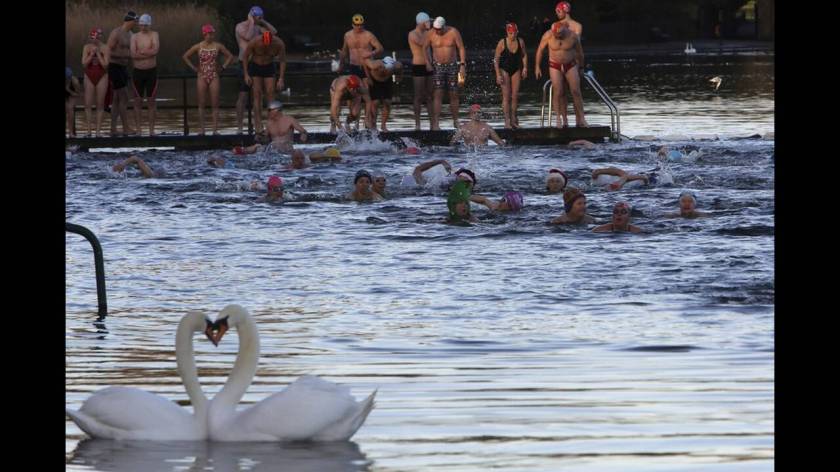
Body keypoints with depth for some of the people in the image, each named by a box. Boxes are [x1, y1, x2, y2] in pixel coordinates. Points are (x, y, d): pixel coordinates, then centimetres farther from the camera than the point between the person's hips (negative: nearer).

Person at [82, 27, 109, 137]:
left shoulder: (104, 48, -7)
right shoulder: (87, 47, 0)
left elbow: (105, 65, -13)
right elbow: (84, 63, -6)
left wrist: (98, 53, -16)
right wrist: (92, 53, -15)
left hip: (101, 77, -2)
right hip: (89, 77, 2)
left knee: (100, 105, 1)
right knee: (87, 104, -2)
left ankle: (98, 130, 4)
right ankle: (89, 130, 4)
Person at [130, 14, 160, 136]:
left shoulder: (154, 35, 1)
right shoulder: (135, 37, 4)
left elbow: (155, 50, -16)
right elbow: (133, 54, -9)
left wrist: (141, 52, -10)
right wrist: (148, 53, -12)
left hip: (151, 71, -1)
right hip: (138, 71, 1)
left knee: (151, 102, 2)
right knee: (138, 102, 2)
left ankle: (151, 130, 6)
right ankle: (138, 129, 7)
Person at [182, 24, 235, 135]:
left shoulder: (217, 46, 2)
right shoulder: (198, 47, 0)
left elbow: (230, 56, 11)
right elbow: (185, 56, 8)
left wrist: (223, 67, 2)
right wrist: (193, 68, 2)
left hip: (214, 76, 0)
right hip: (202, 76, 0)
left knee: (215, 104, -2)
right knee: (201, 104, 1)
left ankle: (215, 129, -1)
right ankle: (202, 129, 4)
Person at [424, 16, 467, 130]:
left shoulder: (453, 33, -7)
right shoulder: (431, 35, -5)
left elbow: (461, 48, -3)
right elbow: (424, 48, 8)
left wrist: (462, 65, -9)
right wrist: (428, 63, -1)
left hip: (452, 66, 1)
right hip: (438, 67, -1)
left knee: (454, 95, 5)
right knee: (438, 94, -10)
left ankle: (455, 121, 15)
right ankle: (436, 123, -13)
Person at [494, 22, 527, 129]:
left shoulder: (520, 42, -5)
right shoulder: (502, 43, -15)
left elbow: (524, 55, 11)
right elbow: (496, 59, -11)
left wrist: (525, 68, 3)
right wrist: (498, 75, -15)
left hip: (516, 70, 3)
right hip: (504, 70, -3)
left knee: (515, 95, 3)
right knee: (506, 96, -6)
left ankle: (513, 118, 13)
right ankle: (507, 120, -6)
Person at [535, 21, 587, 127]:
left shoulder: (573, 36, -14)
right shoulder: (548, 36, -14)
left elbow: (580, 52, 2)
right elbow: (540, 50, 0)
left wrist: (581, 67, 12)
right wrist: (537, 66, 1)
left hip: (570, 65, 0)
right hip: (555, 66, 0)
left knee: (576, 92, -6)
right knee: (558, 93, -7)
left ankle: (580, 119, -3)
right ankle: (562, 119, -4)